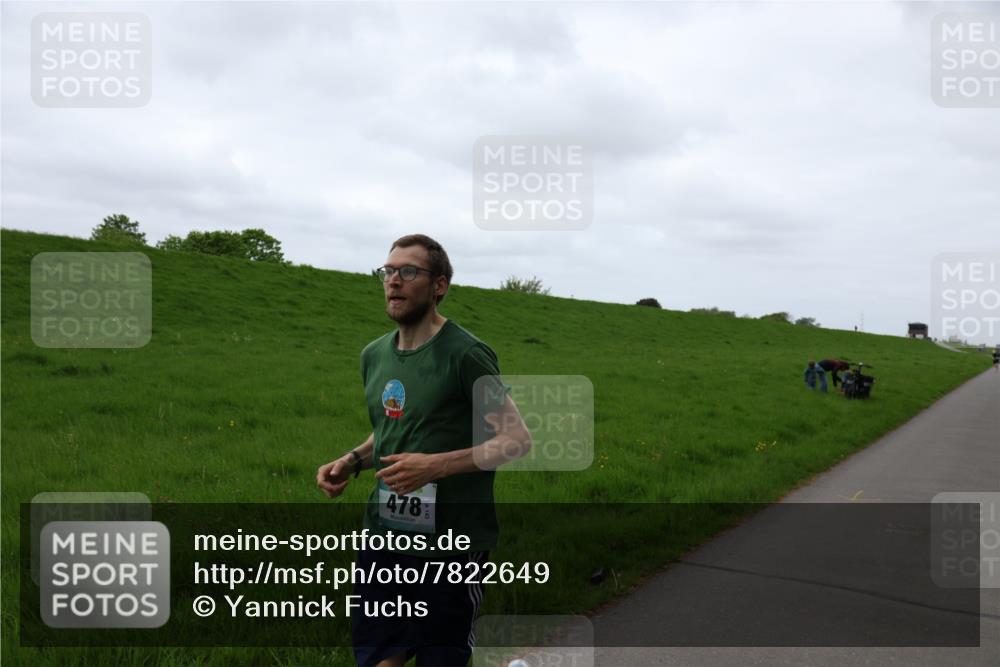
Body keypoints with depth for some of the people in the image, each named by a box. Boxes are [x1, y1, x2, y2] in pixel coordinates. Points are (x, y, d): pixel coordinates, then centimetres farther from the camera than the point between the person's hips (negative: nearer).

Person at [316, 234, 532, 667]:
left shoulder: (465, 354, -14)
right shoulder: (374, 355, 8)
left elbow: (517, 440, -14)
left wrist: (437, 465, -24)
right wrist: (351, 462, 2)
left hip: (450, 543, -6)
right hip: (383, 536, 6)